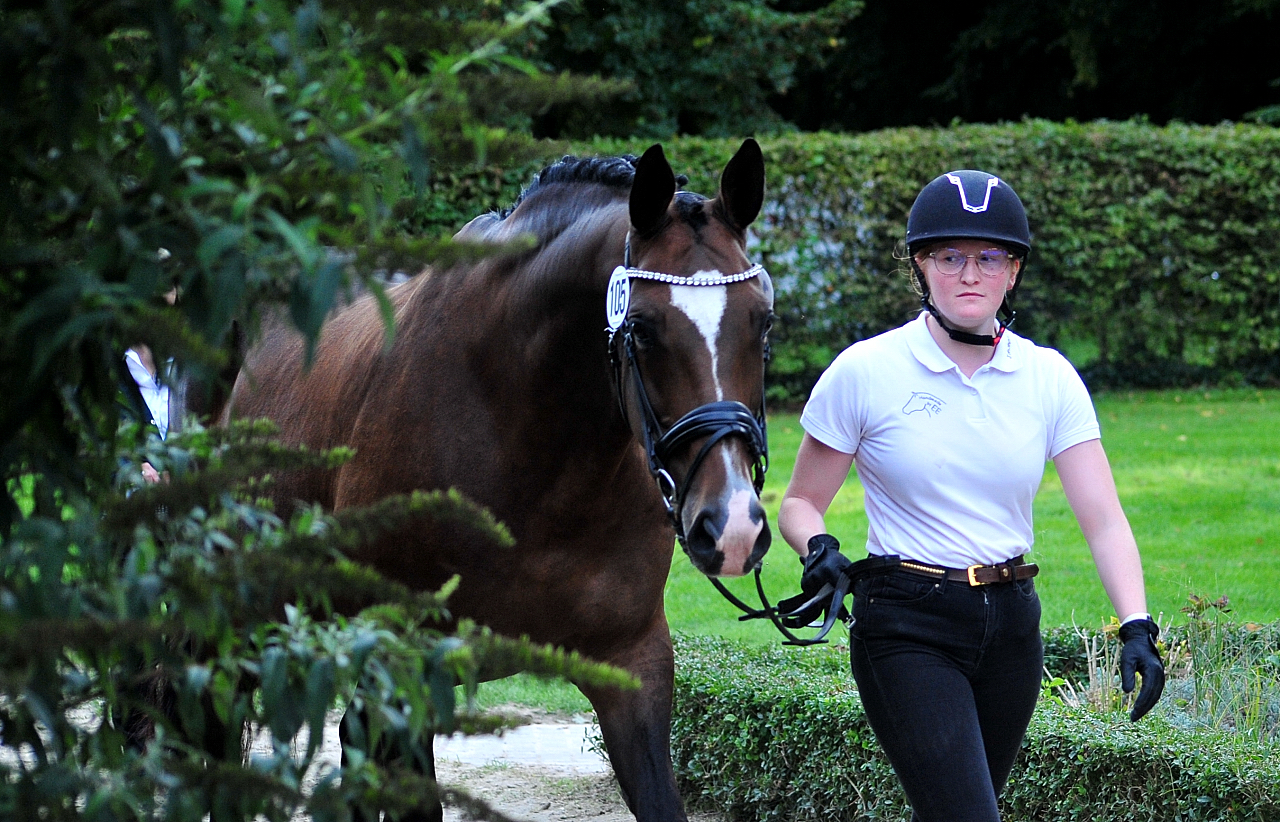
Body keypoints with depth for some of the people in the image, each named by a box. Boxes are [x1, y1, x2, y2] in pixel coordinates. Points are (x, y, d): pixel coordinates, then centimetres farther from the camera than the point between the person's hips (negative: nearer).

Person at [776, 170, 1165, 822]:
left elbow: (1103, 518, -5)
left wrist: (1136, 626, -19)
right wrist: (819, 548, -21)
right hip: (906, 628, -4)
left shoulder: (1048, 377, 1)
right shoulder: (864, 372, -6)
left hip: (1011, 625, 4)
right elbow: (798, 503, 2)